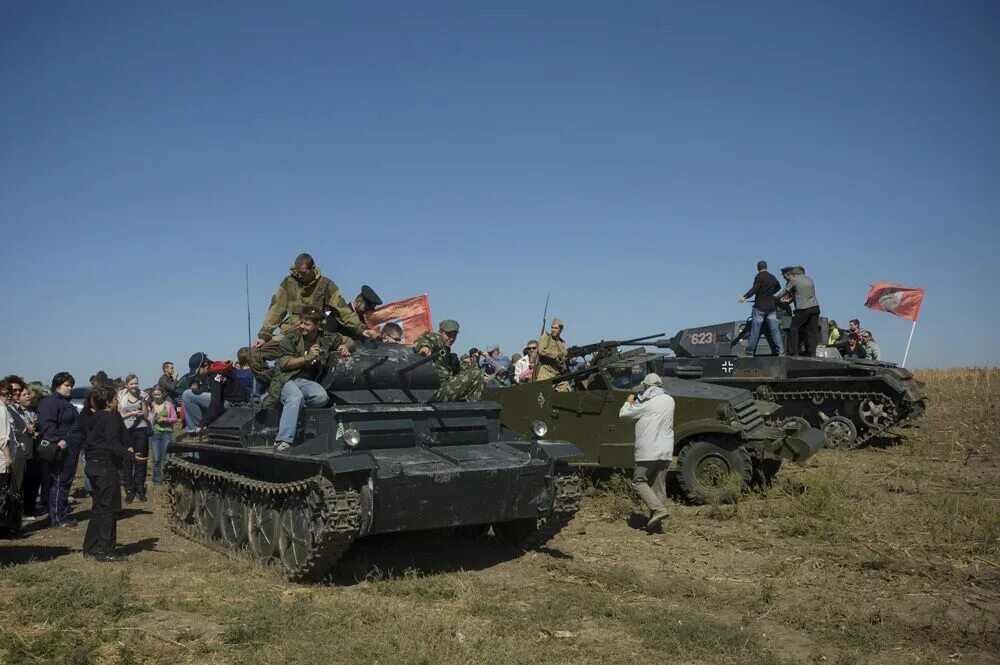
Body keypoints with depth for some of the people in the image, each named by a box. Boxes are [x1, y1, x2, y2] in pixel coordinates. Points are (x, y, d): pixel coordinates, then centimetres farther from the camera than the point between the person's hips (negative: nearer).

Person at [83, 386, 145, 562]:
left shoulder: (95, 418, 15)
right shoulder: (111, 418, -14)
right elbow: (113, 444, -26)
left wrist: (125, 451, 30)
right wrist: (131, 456, -35)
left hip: (93, 466, 10)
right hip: (106, 467, -10)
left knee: (99, 507, 17)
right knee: (109, 508, -4)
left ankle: (90, 548, 23)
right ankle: (104, 551, -4)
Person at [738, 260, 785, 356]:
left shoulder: (759, 276, -8)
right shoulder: (772, 277, 13)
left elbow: (754, 289, -21)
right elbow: (778, 287, 32)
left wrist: (745, 297, -29)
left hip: (759, 307, -6)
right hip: (771, 307, 6)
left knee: (755, 330, -2)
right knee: (774, 329, 5)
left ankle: (750, 351, 1)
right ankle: (781, 351, -1)